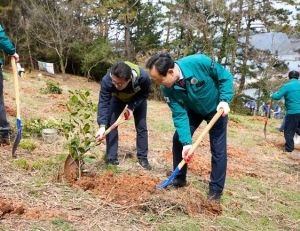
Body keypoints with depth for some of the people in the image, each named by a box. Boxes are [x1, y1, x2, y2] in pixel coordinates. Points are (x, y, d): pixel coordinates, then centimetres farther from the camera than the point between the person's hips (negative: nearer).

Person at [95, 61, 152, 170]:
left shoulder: (143, 77, -43)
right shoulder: (107, 80, -43)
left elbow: (145, 93, -21)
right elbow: (103, 103, -36)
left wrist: (132, 107, -31)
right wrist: (102, 125, -46)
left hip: (138, 98, 0)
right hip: (118, 97, 0)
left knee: (141, 126, 0)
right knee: (110, 124, -11)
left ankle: (143, 158, 15)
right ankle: (111, 159, -2)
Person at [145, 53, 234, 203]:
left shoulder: (199, 62, -38)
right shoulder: (168, 89, -26)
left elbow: (225, 77, -22)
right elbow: (179, 115, -24)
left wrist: (224, 100, -33)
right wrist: (186, 142, -32)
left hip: (217, 108, -3)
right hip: (193, 110, 4)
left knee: (218, 148, -6)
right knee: (178, 139, -1)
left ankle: (216, 190, 5)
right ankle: (179, 179, 18)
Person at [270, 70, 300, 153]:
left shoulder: (286, 86, -5)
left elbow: (277, 97, -8)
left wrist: (272, 95, 12)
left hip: (293, 112, -5)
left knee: (289, 131, 4)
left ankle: (289, 149, 5)